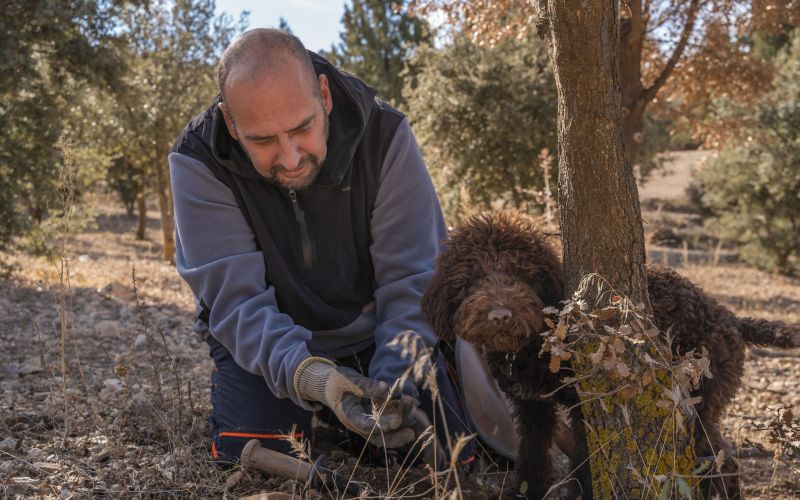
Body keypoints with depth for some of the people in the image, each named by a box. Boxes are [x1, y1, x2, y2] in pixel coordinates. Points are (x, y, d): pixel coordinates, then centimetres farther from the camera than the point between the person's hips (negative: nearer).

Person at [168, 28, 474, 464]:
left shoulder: (384, 135, -21)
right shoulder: (197, 163, -24)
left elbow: (411, 278, -21)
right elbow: (237, 298, -29)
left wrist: (394, 380, -36)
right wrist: (305, 374, -47)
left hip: (373, 333, 1)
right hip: (265, 345, -1)